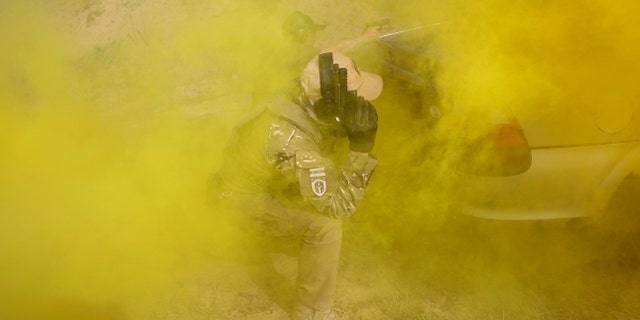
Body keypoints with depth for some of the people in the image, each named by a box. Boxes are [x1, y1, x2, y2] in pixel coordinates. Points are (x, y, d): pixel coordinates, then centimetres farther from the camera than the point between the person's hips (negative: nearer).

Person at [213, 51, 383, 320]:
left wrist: (353, 142, -15)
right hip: (247, 197, -9)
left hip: (258, 176, 9)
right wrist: (361, 148, -40)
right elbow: (337, 204, -34)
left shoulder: (304, 105, -17)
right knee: (324, 226, -25)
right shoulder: (291, 142, -41)